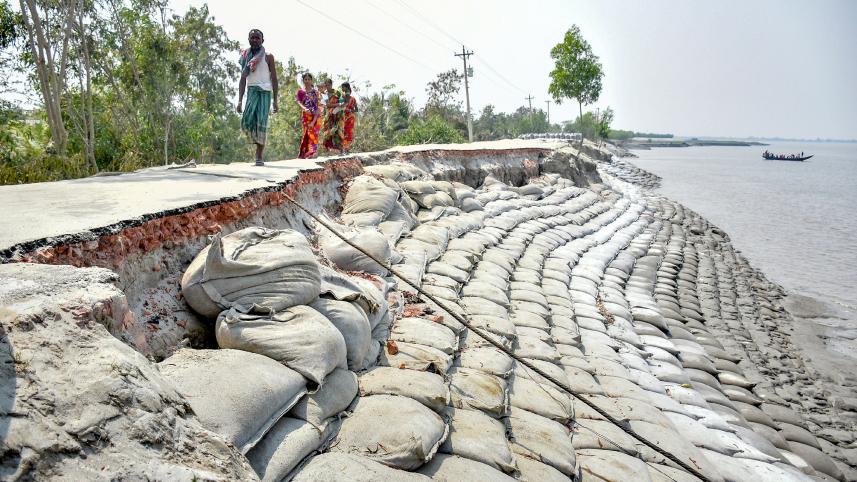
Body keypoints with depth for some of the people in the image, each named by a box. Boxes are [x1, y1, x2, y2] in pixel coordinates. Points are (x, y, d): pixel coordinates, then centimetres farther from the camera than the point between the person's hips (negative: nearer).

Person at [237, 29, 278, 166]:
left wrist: (275, 101, -4)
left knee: (262, 123, -10)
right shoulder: (245, 57, 16)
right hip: (252, 90, 3)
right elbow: (243, 80, 16)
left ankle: (259, 158, -8)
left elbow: (274, 79, 4)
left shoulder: (268, 57, 7)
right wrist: (240, 101, 7)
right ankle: (256, 140, 11)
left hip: (265, 91, -3)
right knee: (247, 120, -18)